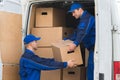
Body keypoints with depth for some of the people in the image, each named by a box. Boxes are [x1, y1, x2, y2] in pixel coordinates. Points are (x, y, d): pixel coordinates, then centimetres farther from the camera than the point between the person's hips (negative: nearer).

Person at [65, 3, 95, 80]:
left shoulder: (87, 18, -12)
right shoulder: (83, 19, 21)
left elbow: (83, 32, -29)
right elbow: (76, 33, 25)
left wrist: (75, 43, -39)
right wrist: (65, 40, 20)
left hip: (94, 47, -10)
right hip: (92, 47, 10)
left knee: (91, 69, -9)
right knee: (91, 69, 12)